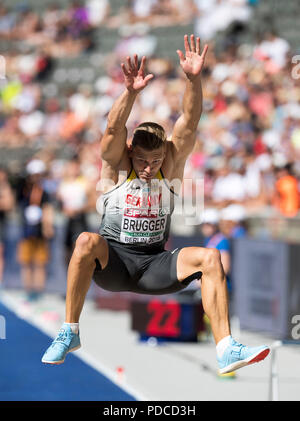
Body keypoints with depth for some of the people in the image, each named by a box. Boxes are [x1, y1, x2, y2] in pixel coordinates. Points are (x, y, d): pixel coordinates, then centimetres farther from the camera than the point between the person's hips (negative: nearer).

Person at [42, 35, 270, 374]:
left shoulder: (170, 165, 3)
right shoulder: (116, 165, -3)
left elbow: (188, 123, -11)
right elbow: (114, 129, -23)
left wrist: (193, 79, -27)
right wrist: (131, 92, -41)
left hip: (154, 265, 2)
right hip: (112, 263, -2)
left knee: (209, 258, -23)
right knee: (87, 241, -36)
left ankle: (226, 350, -27)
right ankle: (69, 333, -24)